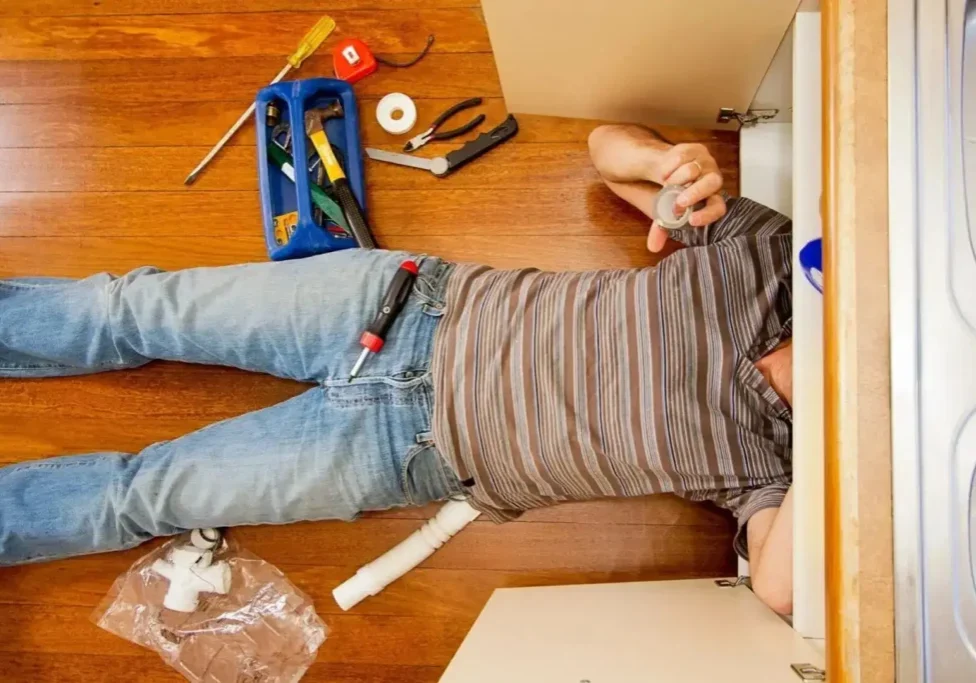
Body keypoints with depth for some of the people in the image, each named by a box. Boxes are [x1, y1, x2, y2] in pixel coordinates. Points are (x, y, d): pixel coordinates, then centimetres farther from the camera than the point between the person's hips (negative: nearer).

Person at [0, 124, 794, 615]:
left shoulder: (771, 462, -5)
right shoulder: (770, 253, -1)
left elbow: (777, 587, -25)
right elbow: (605, 143, 5)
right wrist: (670, 161, -16)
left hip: (421, 453, -1)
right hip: (425, 302, 2)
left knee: (141, 496, 3)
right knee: (140, 310, 5)